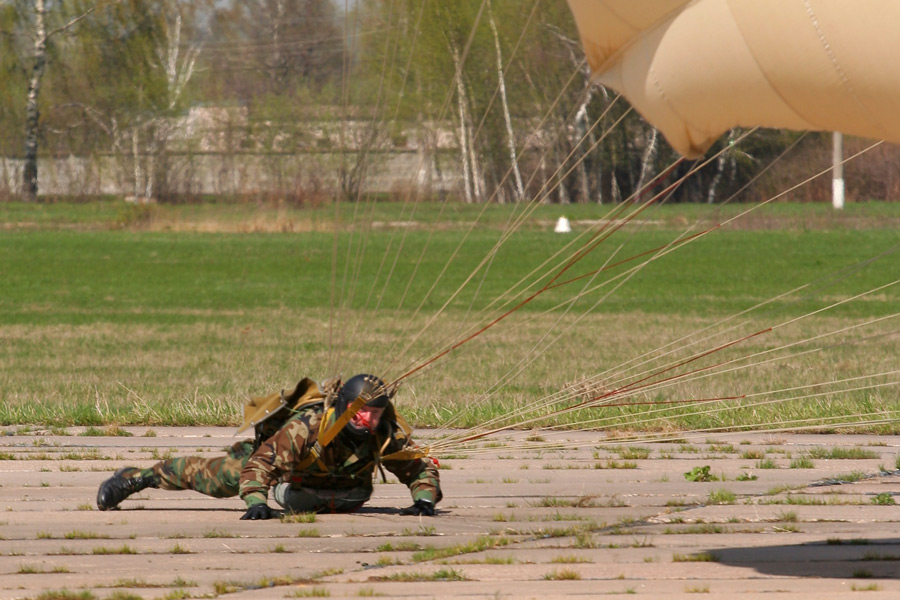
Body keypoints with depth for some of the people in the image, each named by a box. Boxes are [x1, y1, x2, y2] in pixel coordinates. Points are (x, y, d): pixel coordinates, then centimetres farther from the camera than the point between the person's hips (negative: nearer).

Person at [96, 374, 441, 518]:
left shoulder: (387, 435, -37)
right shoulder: (308, 425, -47)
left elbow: (422, 467, -23)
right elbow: (260, 466, -48)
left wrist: (424, 501, -40)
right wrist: (256, 503, -63)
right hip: (271, 447, -4)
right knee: (216, 477, 6)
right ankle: (134, 478, 28)